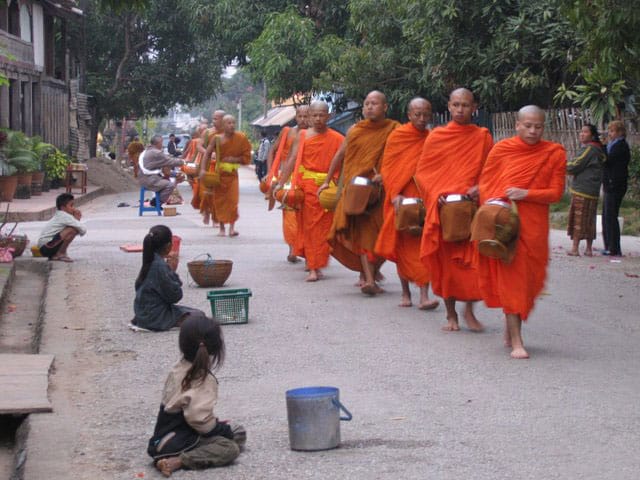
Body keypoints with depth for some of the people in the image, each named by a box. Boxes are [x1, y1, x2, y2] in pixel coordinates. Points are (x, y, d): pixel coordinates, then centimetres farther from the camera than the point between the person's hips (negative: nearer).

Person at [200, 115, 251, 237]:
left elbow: (247, 158, 0)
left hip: (232, 173, 0)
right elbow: (207, 154, -8)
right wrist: (203, 169, -18)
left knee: (233, 199, -11)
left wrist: (234, 159, -15)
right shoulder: (217, 139, -7)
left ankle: (232, 228, -9)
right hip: (218, 173, 0)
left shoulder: (240, 138, -5)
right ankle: (221, 228, 16)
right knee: (219, 199, 5)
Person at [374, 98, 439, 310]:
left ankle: (424, 296, -12)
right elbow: (387, 168, 1)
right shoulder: (397, 136, 2)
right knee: (403, 246, 5)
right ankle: (406, 293, 17)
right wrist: (394, 194, -10)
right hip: (402, 199, -1)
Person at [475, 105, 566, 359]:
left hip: (534, 225, 1)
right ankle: (515, 341, -7)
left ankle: (510, 328, 28)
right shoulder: (502, 149, 2)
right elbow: (484, 183, 7)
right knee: (511, 276, -6)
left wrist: (526, 193, -15)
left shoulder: (555, 153, 3)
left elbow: (556, 193, -1)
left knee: (528, 278, 6)